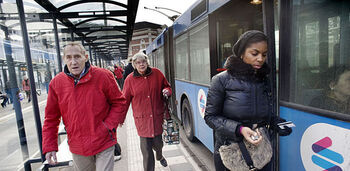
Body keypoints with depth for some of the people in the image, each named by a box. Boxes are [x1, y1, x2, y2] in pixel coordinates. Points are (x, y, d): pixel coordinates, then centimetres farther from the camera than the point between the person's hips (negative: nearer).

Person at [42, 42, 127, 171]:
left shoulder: (103, 76, -12)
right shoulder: (56, 83, -4)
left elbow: (119, 102, -3)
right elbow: (51, 118, 5)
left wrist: (109, 126, -13)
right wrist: (49, 146, 2)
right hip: (77, 148, 3)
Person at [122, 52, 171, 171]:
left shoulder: (157, 73, -1)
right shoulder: (130, 79, -4)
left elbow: (167, 86, 15)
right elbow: (125, 101, 2)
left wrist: (166, 91, -8)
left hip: (158, 117, 2)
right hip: (142, 119, -1)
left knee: (158, 143, 15)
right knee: (146, 150, 2)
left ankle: (159, 157, 51)